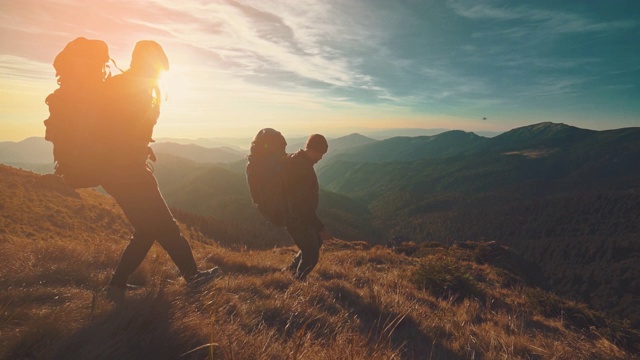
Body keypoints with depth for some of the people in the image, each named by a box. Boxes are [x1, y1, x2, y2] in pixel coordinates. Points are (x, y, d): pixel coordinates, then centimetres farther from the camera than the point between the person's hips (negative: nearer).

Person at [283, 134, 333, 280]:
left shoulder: (292, 159, 1)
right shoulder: (304, 169, -29)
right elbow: (304, 205, -29)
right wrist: (320, 228, -24)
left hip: (292, 214, 10)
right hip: (297, 219, -10)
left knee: (316, 242, 25)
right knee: (312, 255, 7)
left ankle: (292, 268, 37)